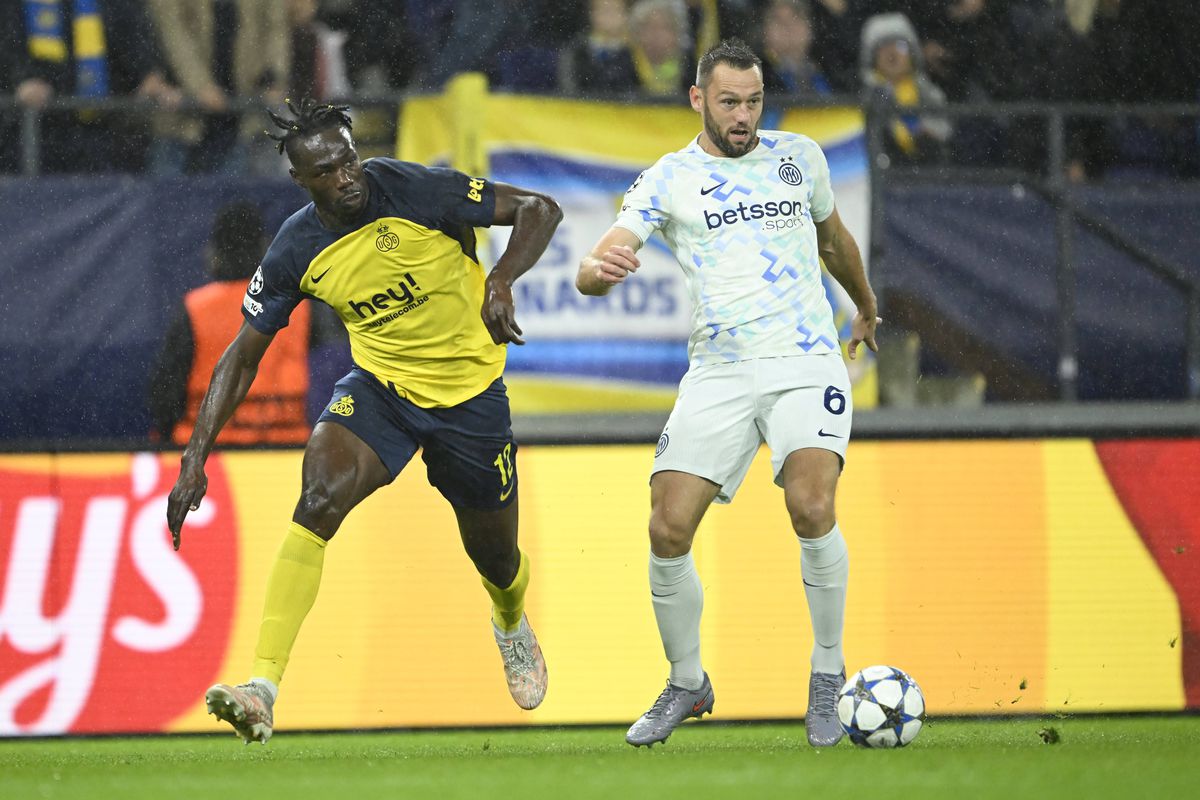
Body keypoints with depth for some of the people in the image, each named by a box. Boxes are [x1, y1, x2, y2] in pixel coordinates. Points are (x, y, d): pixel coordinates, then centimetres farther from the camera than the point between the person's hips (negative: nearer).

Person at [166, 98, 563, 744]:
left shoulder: (415, 191, -21)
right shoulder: (295, 253, -12)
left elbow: (539, 211, -14)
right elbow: (244, 354, -3)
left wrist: (500, 282, -33)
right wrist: (196, 457, -11)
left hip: (470, 392, -1)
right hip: (379, 386, 1)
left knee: (495, 556, 13)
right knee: (319, 496, -27)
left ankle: (512, 625, 56)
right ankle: (263, 691, -34)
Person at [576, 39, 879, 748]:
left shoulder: (799, 156, 11)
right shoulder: (670, 179, 4)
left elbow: (834, 238, 31)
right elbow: (592, 271, -6)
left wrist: (867, 308, 45)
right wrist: (602, 268, -31)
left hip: (806, 362, 0)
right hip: (717, 372, 0)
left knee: (812, 507, -25)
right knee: (669, 530, -11)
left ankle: (828, 675, -7)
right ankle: (687, 685, 13)